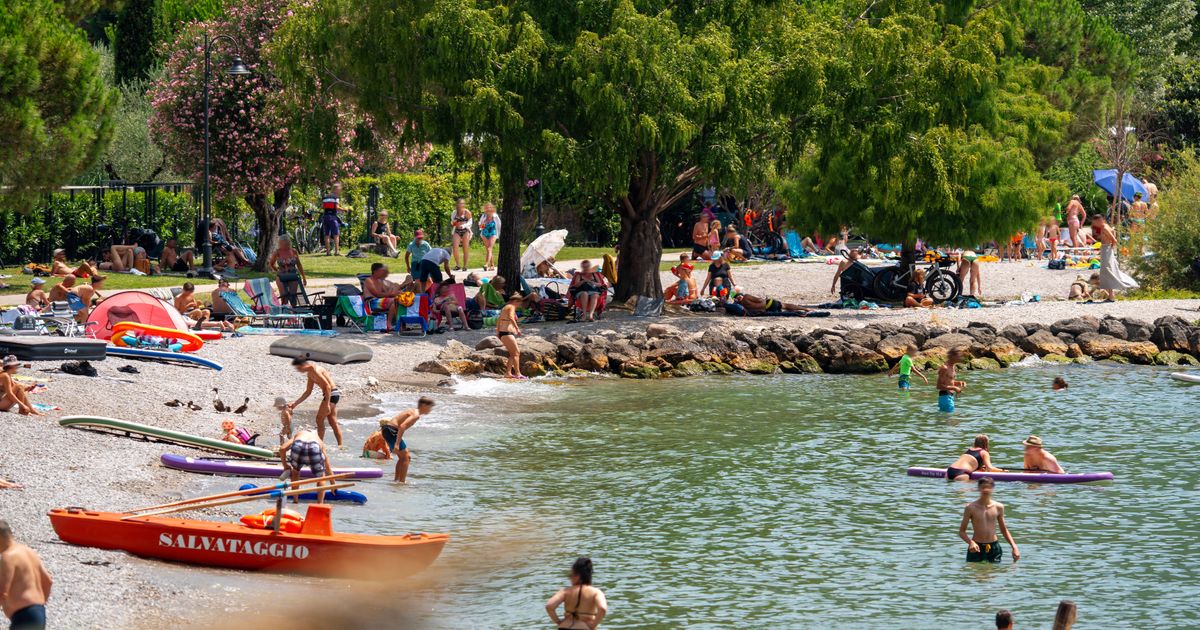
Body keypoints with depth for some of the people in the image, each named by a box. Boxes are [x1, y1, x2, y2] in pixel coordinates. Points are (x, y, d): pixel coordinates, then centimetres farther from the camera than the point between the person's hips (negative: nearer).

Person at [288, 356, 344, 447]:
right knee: (333, 422, 12)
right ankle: (340, 445, 15)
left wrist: (327, 404, -23)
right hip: (330, 395, 10)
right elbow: (308, 392, 22)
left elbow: (327, 386, -22)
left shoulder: (315, 370, -17)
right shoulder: (310, 374, 14)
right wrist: (295, 404, 20)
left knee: (319, 419, -4)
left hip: (332, 394, -10)